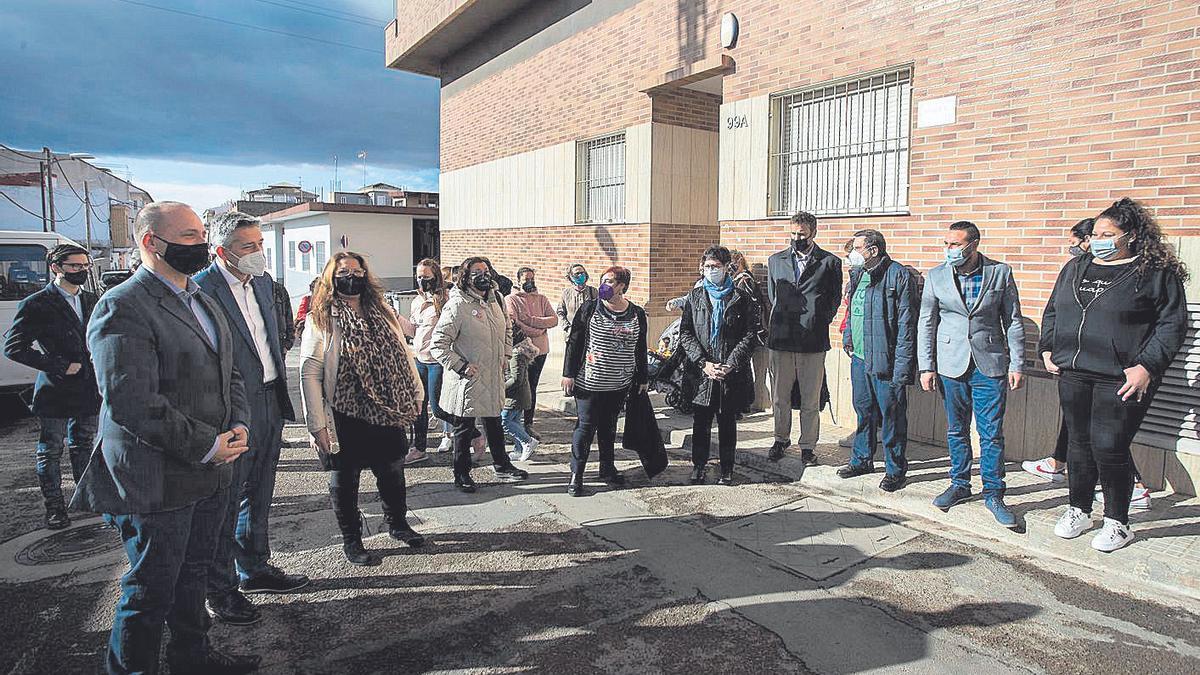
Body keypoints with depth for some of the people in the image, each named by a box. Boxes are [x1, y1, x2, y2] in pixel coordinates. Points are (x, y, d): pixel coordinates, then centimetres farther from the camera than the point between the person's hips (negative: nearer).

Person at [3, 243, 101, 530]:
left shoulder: (91, 300, 9)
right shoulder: (37, 305, -10)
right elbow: (13, 347, -12)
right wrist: (59, 366, -16)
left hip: (88, 389, 5)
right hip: (55, 392, -5)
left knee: (83, 445, 17)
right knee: (51, 451, 6)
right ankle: (54, 506, 17)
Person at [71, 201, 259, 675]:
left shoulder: (203, 302, 11)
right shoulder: (123, 308, -17)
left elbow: (228, 373, 17)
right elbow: (131, 403, -24)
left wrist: (238, 427, -1)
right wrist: (208, 446, -19)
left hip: (212, 472, 8)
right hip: (158, 482, -8)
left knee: (195, 574, 23)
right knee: (152, 590, 8)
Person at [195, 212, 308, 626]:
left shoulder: (263, 282, 9)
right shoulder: (201, 289, -16)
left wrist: (281, 395, 15)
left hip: (270, 404, 8)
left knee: (258, 497, 21)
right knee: (225, 503, 6)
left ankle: (254, 569, 37)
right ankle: (219, 589, 21)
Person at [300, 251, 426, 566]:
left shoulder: (382, 313, 8)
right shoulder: (321, 321, -8)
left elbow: (403, 355, 12)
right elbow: (309, 373, -12)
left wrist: (416, 397, 9)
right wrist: (318, 425, -16)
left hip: (387, 414, 5)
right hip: (345, 418, -4)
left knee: (393, 474, 17)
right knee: (345, 480, 10)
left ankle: (397, 523, 40)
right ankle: (351, 541, 28)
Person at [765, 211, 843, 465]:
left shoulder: (830, 262, 3)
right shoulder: (775, 261, 12)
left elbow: (835, 298, 7)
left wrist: (821, 321, 1)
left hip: (813, 340, -2)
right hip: (780, 339, 3)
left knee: (810, 400, 5)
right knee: (779, 396, 11)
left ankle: (808, 446, 19)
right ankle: (781, 439, 28)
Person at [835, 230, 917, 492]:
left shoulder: (898, 275, -12)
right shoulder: (857, 274, 12)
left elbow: (906, 323, -15)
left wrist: (901, 365, -18)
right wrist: (847, 336, 12)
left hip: (885, 360, -7)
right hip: (859, 357, 7)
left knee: (891, 414, 3)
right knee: (864, 410, 18)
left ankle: (895, 469, 17)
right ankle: (862, 460, 32)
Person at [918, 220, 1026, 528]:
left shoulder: (1000, 272, -2)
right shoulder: (936, 276, 1)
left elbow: (1013, 321, 3)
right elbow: (926, 324, 4)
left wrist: (1016, 365, 0)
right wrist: (926, 367, 0)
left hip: (990, 364, -1)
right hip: (951, 364, 2)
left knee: (992, 433, 1)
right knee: (956, 431, 12)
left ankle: (993, 493, 15)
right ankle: (959, 484, 28)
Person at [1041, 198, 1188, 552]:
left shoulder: (1157, 272, -2)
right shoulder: (1076, 268, 13)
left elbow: (1172, 324, -6)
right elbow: (1052, 311, 21)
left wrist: (1147, 367, -14)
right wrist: (1047, 349, 11)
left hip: (1121, 379, -5)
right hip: (1073, 374, 5)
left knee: (1108, 446, -5)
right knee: (1078, 443, 12)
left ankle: (1117, 522, 14)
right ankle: (1079, 510, 27)